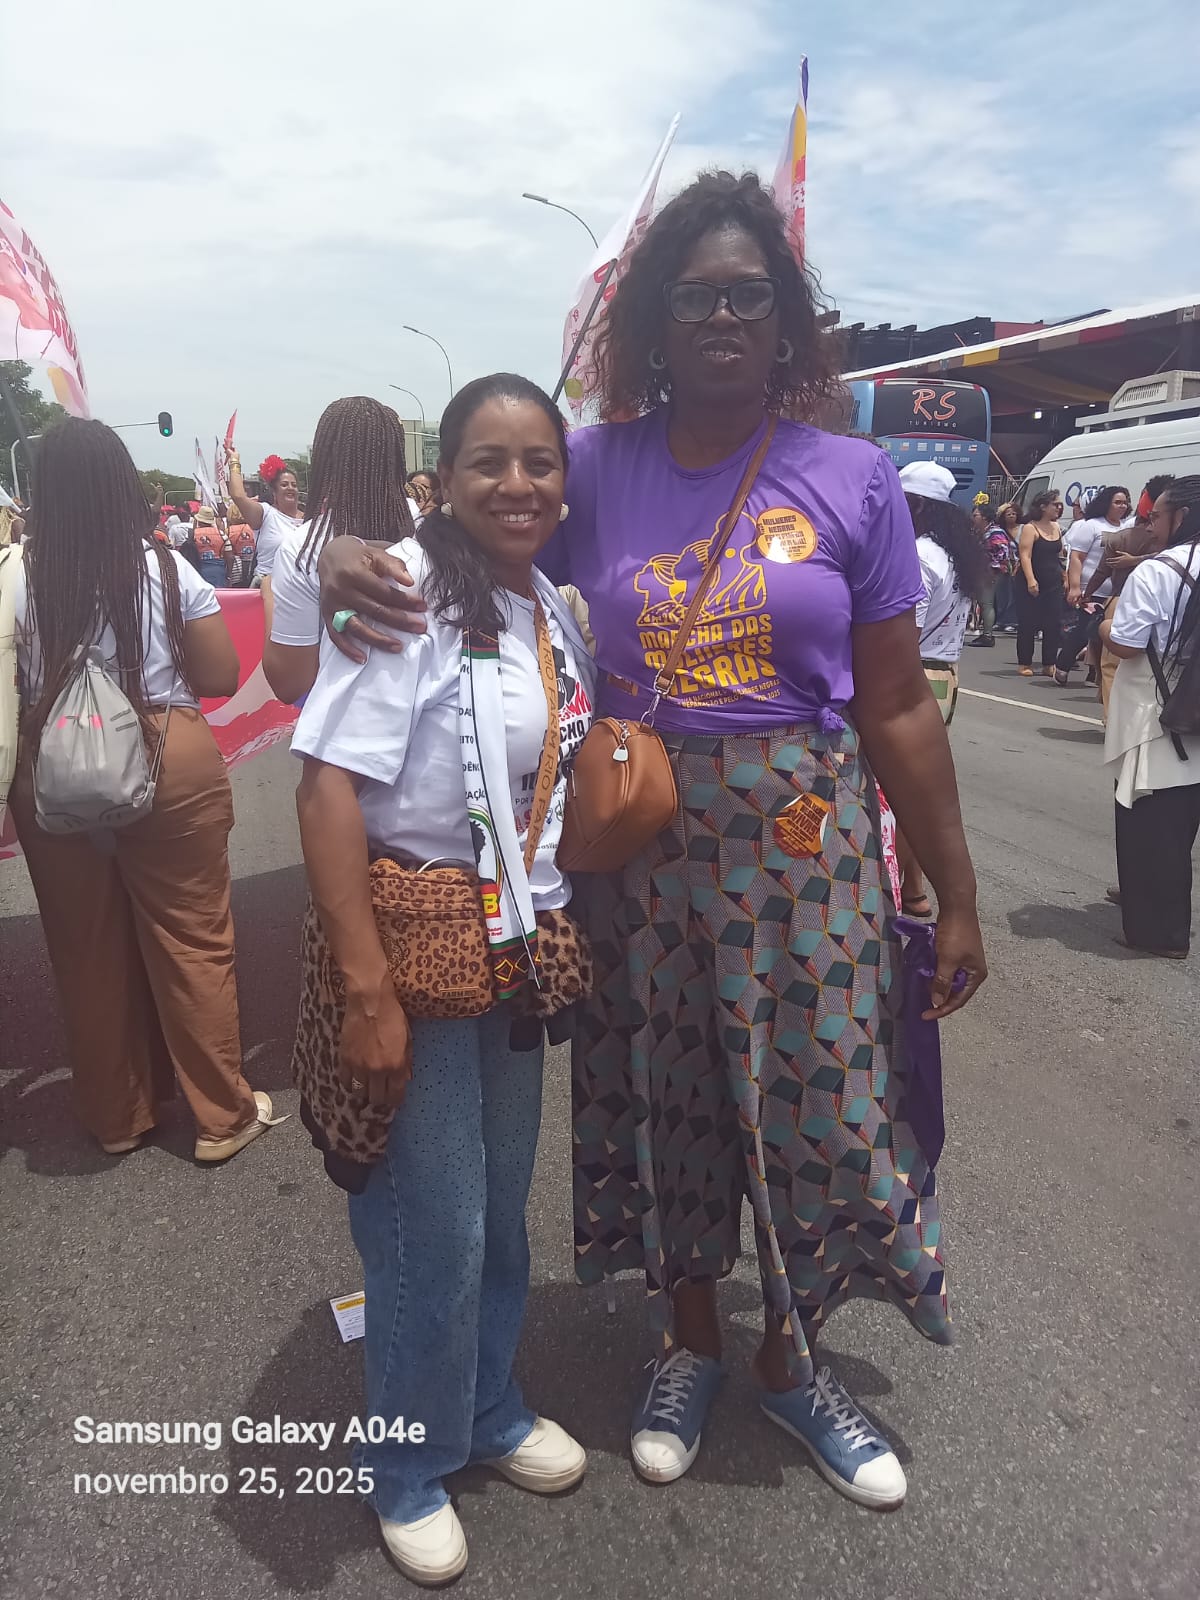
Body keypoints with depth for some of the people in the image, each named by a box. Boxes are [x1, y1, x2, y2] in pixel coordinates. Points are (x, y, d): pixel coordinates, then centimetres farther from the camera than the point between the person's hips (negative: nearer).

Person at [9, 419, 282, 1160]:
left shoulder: (19, 579, -5)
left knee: (89, 948, 15)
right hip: (169, 764, -1)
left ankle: (118, 1115, 31)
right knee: (193, 941, 10)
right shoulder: (168, 569, -6)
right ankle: (223, 1115, 22)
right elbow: (221, 677, -2)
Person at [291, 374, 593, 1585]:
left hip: (517, 950, 7)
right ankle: (410, 1470, 34)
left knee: (501, 1206, 20)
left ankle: (489, 1410, 45)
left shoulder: (553, 610, 6)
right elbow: (328, 786, -21)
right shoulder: (409, 589, -16)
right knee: (434, 1228, 7)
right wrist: (367, 991, -23)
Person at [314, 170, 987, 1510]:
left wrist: (955, 895, 2)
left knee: (821, 1107, 9)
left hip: (806, 846, 0)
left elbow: (896, 710, 0)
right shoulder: (595, 471, 0)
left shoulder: (852, 481, -1)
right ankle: (687, 1341, 43)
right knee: (663, 1096, 14)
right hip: (635, 842, 1)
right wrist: (348, 551, -18)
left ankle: (788, 1358, 39)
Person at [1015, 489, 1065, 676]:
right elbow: (1025, 556, -16)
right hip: (1032, 584, -6)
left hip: (1053, 583, 6)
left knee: (1054, 624, 2)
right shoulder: (1030, 528, -7)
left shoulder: (1056, 528, 14)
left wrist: (1064, 577, 16)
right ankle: (1024, 663, 8)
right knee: (1028, 624, -1)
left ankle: (1049, 664, 9)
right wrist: (1031, 580, -26)